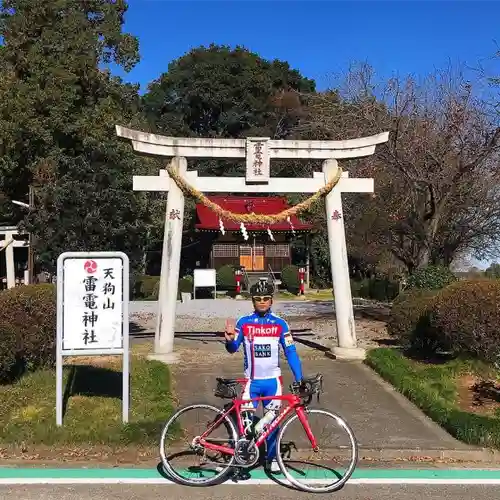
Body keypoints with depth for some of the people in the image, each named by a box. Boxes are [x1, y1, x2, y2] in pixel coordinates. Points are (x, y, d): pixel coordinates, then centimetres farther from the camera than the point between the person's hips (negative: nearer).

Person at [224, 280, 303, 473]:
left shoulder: (280, 324, -2)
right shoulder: (244, 322, -2)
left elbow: (291, 352, -2)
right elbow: (232, 349, -2)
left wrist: (299, 379, -8)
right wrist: (230, 339, -26)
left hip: (272, 380, 1)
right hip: (251, 380, 0)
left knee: (272, 420, 8)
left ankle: (272, 458, 25)